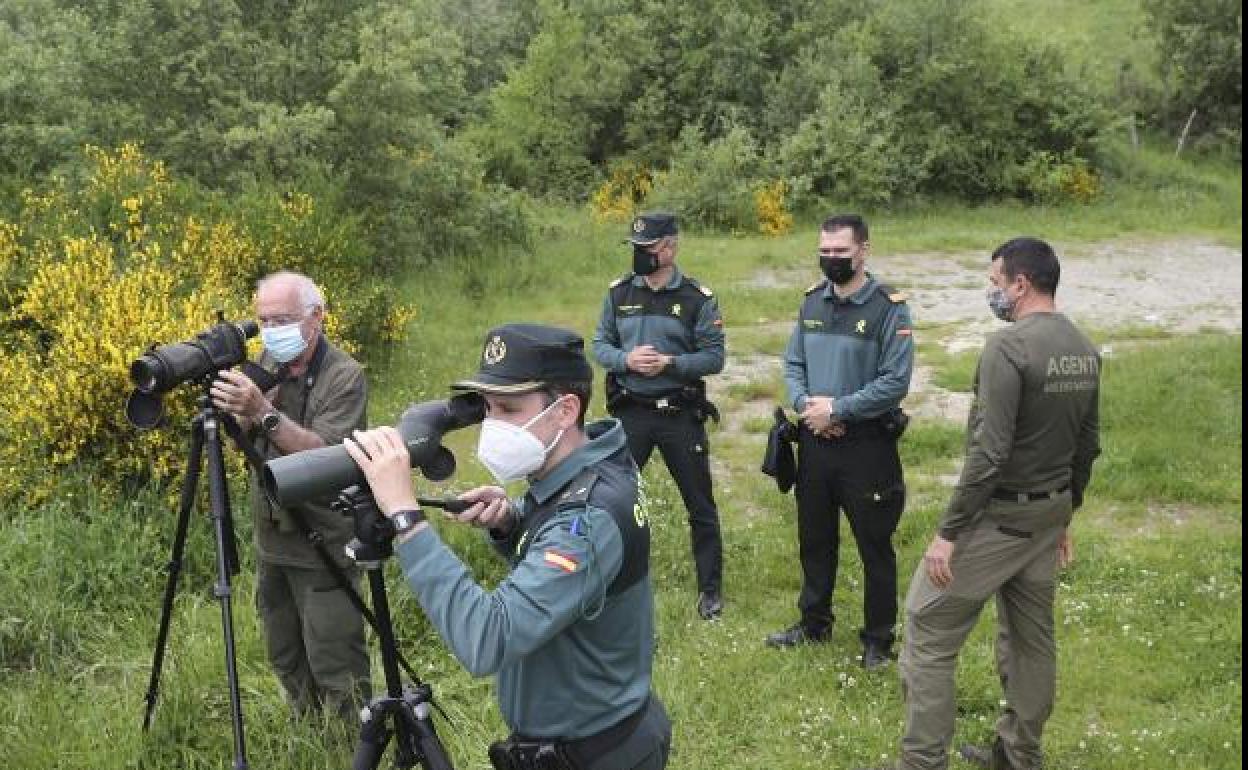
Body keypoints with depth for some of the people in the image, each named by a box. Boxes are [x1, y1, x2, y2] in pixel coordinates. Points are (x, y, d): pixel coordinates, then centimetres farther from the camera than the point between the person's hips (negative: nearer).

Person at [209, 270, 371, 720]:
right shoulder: (268, 364, 6)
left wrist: (264, 411, -37)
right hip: (272, 543, 7)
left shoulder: (344, 377, -15)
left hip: (322, 549, -7)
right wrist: (237, 412, -17)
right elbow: (247, 440, 5)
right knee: (285, 662, 18)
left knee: (334, 669, -5)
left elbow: (324, 455, -26)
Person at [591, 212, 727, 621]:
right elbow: (600, 346, 4)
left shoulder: (698, 298, -6)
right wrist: (626, 359, -16)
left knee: (701, 507, 8)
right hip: (630, 413, 2)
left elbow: (714, 357, -7)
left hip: (681, 415, -2)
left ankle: (710, 590, 23)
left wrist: (669, 363, -21)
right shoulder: (619, 293, 2)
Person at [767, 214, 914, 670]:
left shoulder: (889, 308, -12)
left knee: (874, 545, 6)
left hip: (866, 444, -5)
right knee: (814, 539, 18)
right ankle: (814, 623, 35)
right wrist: (805, 404, -10)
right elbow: (793, 364, 9)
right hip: (814, 441, 6)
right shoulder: (812, 302, 6)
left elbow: (895, 382, -17)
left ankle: (878, 639, 20)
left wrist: (837, 409, -19)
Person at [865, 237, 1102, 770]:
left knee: (927, 631, 1)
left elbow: (988, 454, -24)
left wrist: (948, 532, -19)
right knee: (1031, 636, 17)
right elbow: (1087, 446, 12)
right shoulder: (1085, 350, 5)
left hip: (998, 515, -8)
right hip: (1051, 513, 8)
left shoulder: (1008, 347, -21)